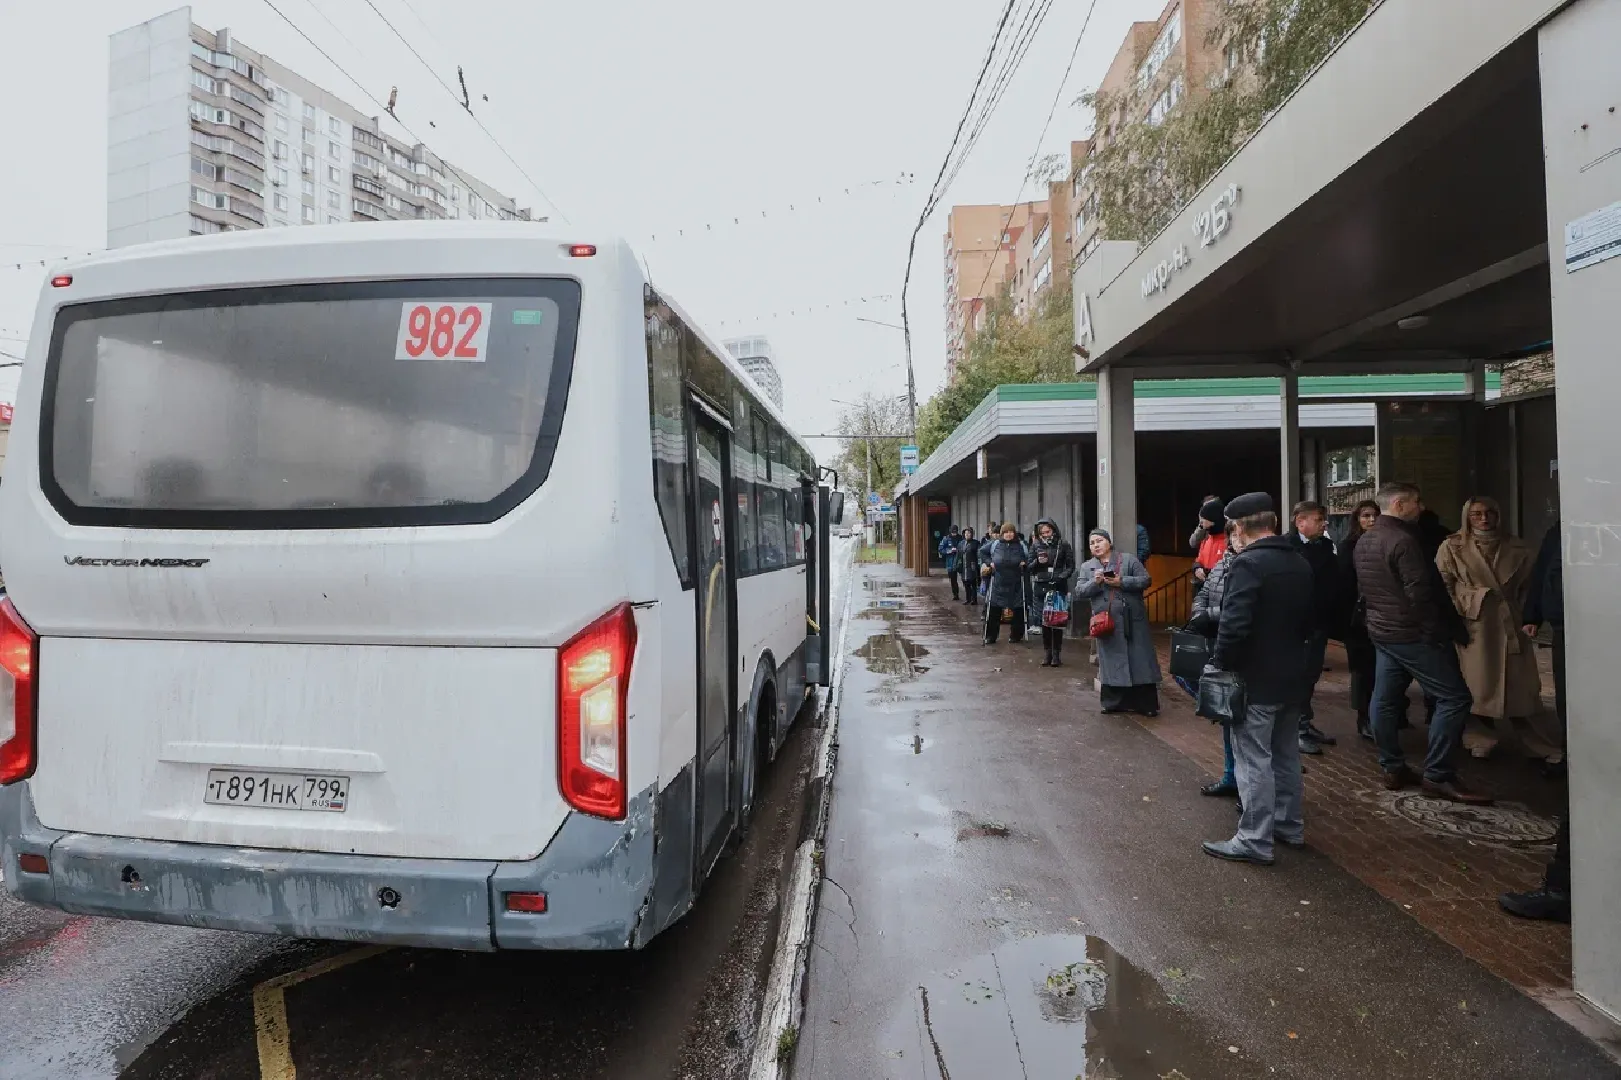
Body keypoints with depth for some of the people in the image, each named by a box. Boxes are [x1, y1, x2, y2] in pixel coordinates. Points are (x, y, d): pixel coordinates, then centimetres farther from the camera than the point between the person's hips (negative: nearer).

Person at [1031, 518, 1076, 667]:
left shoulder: (1064, 545, 1)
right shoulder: (1036, 546, 8)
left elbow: (1071, 565, 2)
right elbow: (1029, 567, 10)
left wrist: (1062, 577, -13)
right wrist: (1038, 562, -11)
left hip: (1059, 587, -2)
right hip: (1041, 587, 2)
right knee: (1044, 620, 3)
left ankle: (1056, 653, 7)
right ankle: (1048, 652, 13)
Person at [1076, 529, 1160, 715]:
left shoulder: (1128, 559, 4)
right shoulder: (1087, 567, 11)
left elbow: (1145, 580, -3)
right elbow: (1079, 592, 3)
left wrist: (1122, 582, -15)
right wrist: (1094, 582, -15)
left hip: (1132, 619, -2)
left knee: (1139, 660, 0)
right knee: (1112, 662, 6)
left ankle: (1146, 704, 7)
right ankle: (1114, 703, 17)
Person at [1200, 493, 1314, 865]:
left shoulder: (1248, 563, -19)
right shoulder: (1300, 562, 8)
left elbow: (1234, 625, -26)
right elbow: (1311, 619, 17)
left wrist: (1220, 664, -14)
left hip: (1255, 680, -8)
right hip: (1291, 676, 9)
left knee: (1254, 760, -3)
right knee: (1286, 755, 19)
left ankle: (1255, 841, 2)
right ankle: (1289, 826, 30)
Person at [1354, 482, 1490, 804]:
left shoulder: (1363, 542, 11)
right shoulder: (1403, 541, -17)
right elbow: (1420, 594, -20)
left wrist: (1373, 620, 20)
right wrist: (1438, 633, -13)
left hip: (1381, 631, 10)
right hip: (1412, 634, -10)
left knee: (1384, 701, 11)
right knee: (1453, 698, -5)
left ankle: (1393, 769, 18)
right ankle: (1438, 775, -4)